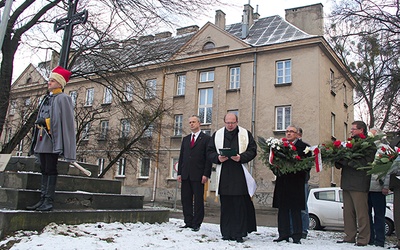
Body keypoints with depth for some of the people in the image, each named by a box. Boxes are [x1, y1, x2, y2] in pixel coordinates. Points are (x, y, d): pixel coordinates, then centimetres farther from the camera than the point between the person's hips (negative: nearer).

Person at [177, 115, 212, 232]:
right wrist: (179, 173, 9)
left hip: (198, 175, -5)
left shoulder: (206, 138, 1)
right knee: (185, 199, 7)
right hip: (186, 175, 5)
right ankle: (188, 222, 15)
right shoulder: (185, 139, 18)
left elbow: (208, 158, -4)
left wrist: (206, 174, -12)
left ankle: (196, 224, 7)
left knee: (198, 200, 0)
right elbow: (181, 156, 17)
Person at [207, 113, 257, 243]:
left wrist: (241, 157, -13)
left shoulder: (246, 134, 7)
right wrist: (218, 158, -9)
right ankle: (226, 234, 12)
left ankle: (239, 234, 5)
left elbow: (252, 150, 4)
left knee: (240, 205, -3)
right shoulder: (217, 135, 12)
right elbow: (210, 152, 11)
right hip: (224, 175, 2)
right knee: (225, 205, 4)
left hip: (240, 175, -1)